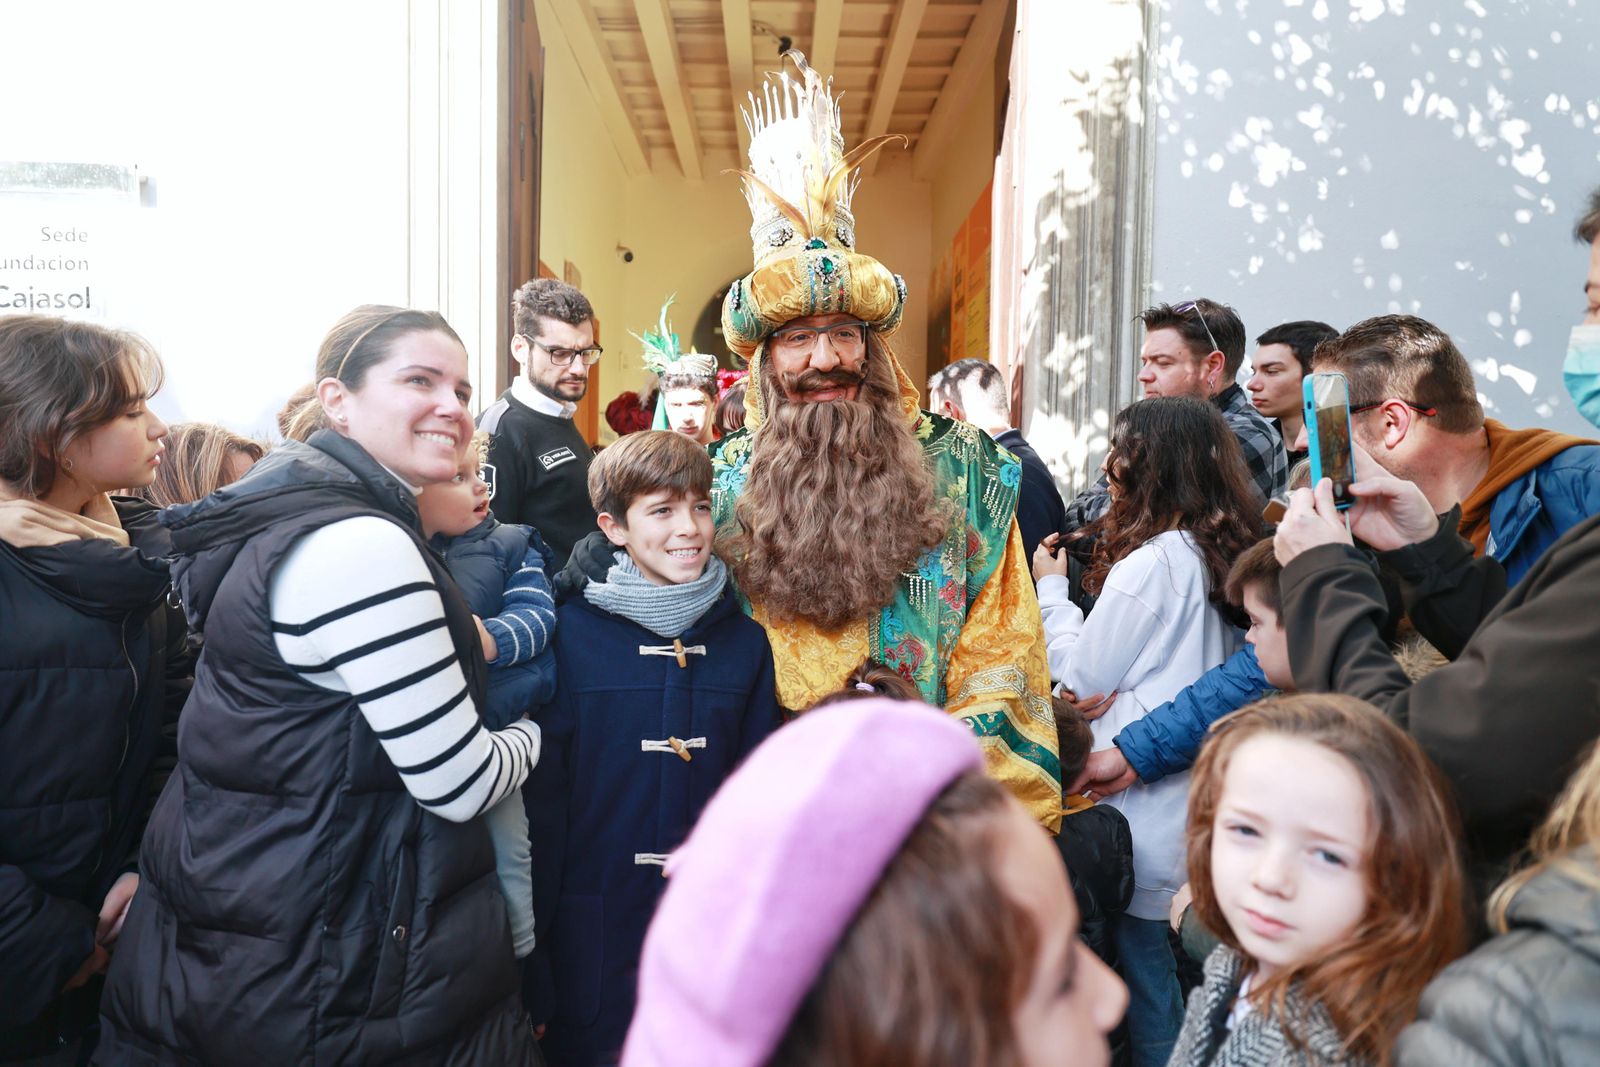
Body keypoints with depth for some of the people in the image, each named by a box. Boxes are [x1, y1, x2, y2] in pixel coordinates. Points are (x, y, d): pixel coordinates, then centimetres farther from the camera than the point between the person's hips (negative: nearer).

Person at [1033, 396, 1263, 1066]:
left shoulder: (1150, 564, -19)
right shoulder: (1226, 553, 6)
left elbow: (1081, 675, -9)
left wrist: (1052, 589, 3)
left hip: (1146, 802, -8)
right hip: (1203, 799, 8)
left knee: (1144, 960, 7)